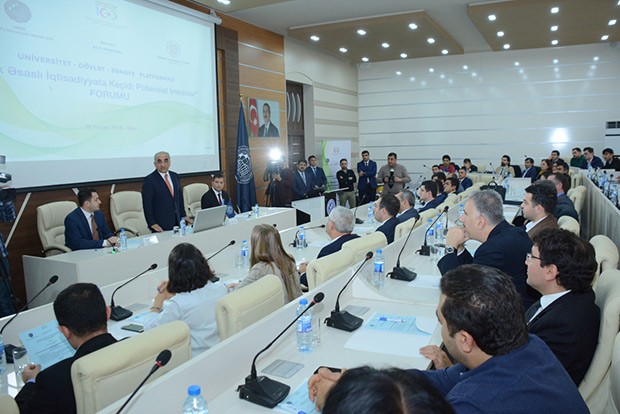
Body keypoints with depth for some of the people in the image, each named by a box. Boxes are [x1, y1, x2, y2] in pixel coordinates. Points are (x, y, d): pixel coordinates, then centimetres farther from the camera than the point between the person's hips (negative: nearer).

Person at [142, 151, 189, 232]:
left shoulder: (175, 176, 10)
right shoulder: (149, 180, -8)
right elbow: (147, 204, -10)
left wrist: (183, 215, 11)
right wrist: (152, 223, -13)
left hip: (177, 220, 5)